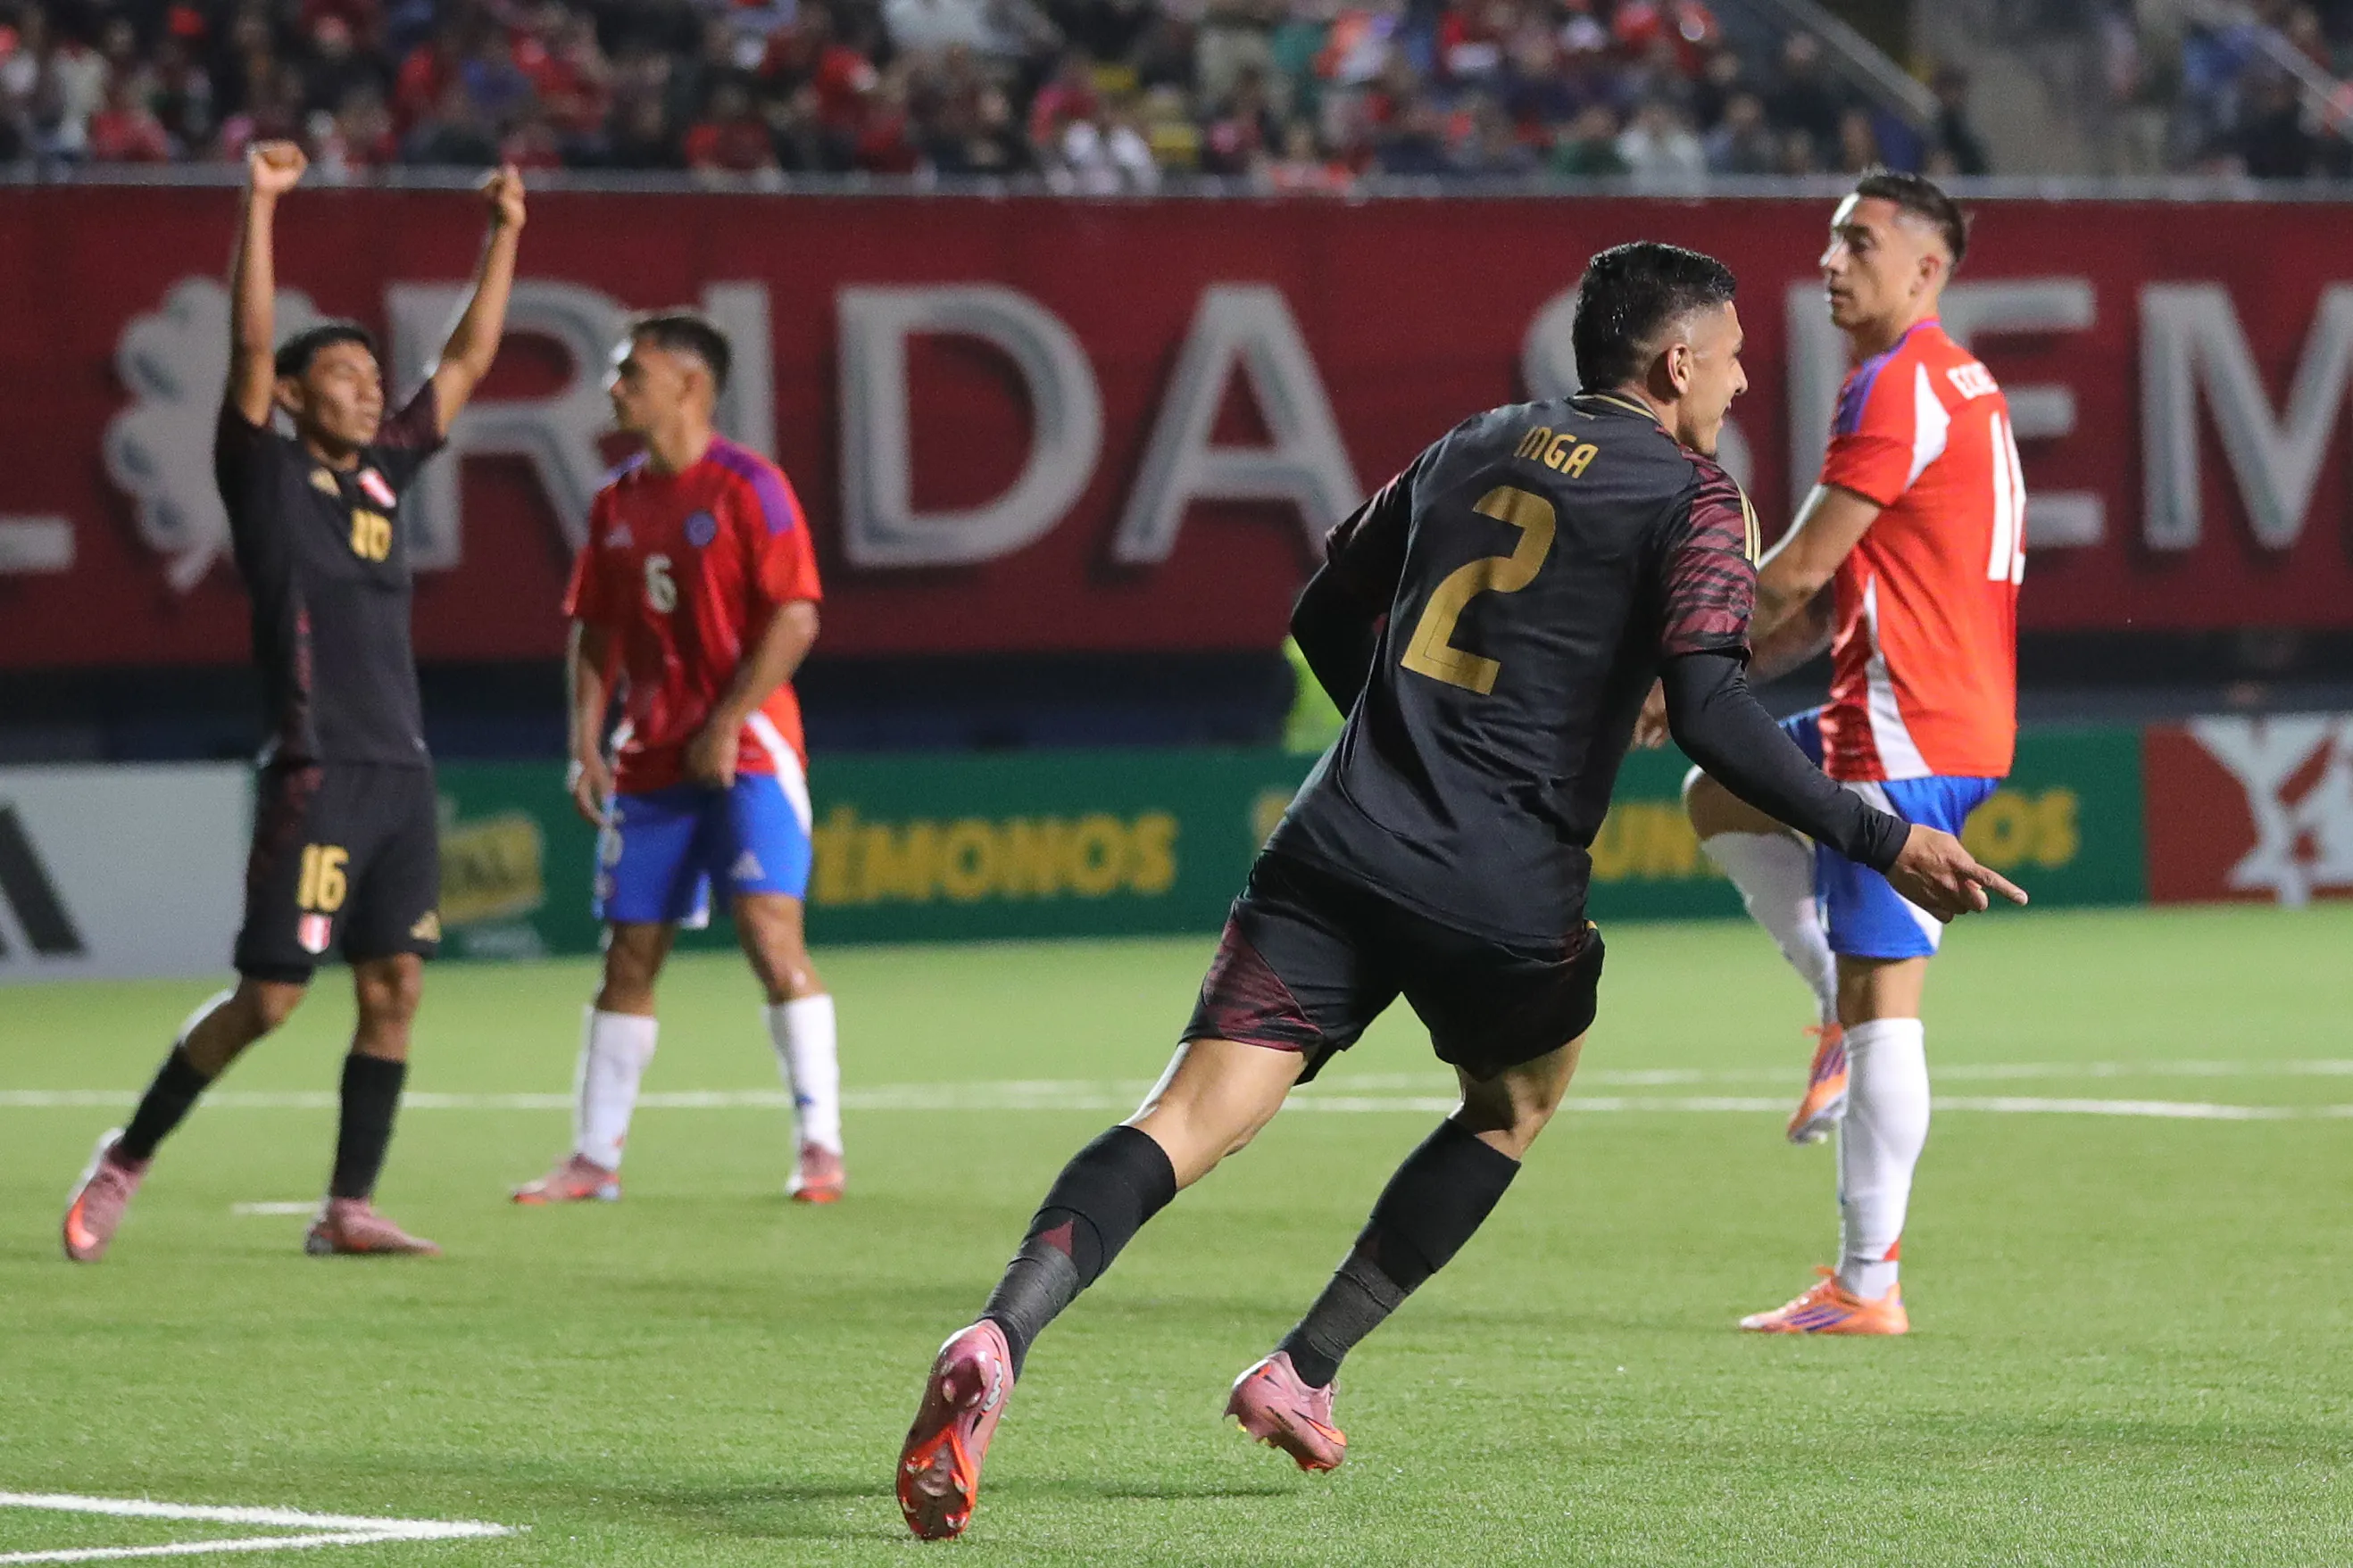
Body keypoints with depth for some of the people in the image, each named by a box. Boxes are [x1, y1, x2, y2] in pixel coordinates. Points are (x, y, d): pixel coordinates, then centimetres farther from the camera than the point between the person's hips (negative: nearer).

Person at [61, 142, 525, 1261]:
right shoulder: (266, 476, -2)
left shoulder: (383, 475, 14)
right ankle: (127, 1158, 11)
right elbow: (250, 347, -14)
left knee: (393, 988, 2)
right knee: (268, 998, -5)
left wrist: (503, 233, 18)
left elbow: (466, 362, 20)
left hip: (401, 775, 6)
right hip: (316, 778, -6)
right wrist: (259, 206, -20)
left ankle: (348, 1209, 7)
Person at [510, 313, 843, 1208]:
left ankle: (821, 1145, -7)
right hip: (649, 759, 6)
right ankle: (594, 1158, 11)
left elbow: (796, 618, -14)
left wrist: (726, 726, -19)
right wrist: (586, 743, 3)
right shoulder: (615, 505, 11)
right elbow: (594, 631, 15)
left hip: (744, 752, -6)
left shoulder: (747, 487, -8)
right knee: (629, 956, 7)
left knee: (771, 935, -14)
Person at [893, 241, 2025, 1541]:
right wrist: (1884, 844, -9)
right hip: (1504, 895, -3)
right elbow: (1710, 713, -13)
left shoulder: (1473, 448, 20)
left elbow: (1325, 616, 27)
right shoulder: (1694, 497, 1)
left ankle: (1000, 1336, -32)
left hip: (1340, 848, 4)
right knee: (1513, 1106, 27)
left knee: (1191, 1116, -7)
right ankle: (1302, 1373, 18)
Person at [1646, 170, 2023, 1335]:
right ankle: (1846, 1016, 16)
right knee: (1720, 794, 27)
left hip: (1910, 735, -11)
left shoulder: (1899, 389, -14)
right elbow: (1838, 597, 20)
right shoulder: (1951, 382, 18)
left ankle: (1868, 1286, -7)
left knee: (1879, 1005, -9)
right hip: (1939, 723, 11)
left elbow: (1801, 568, -14)